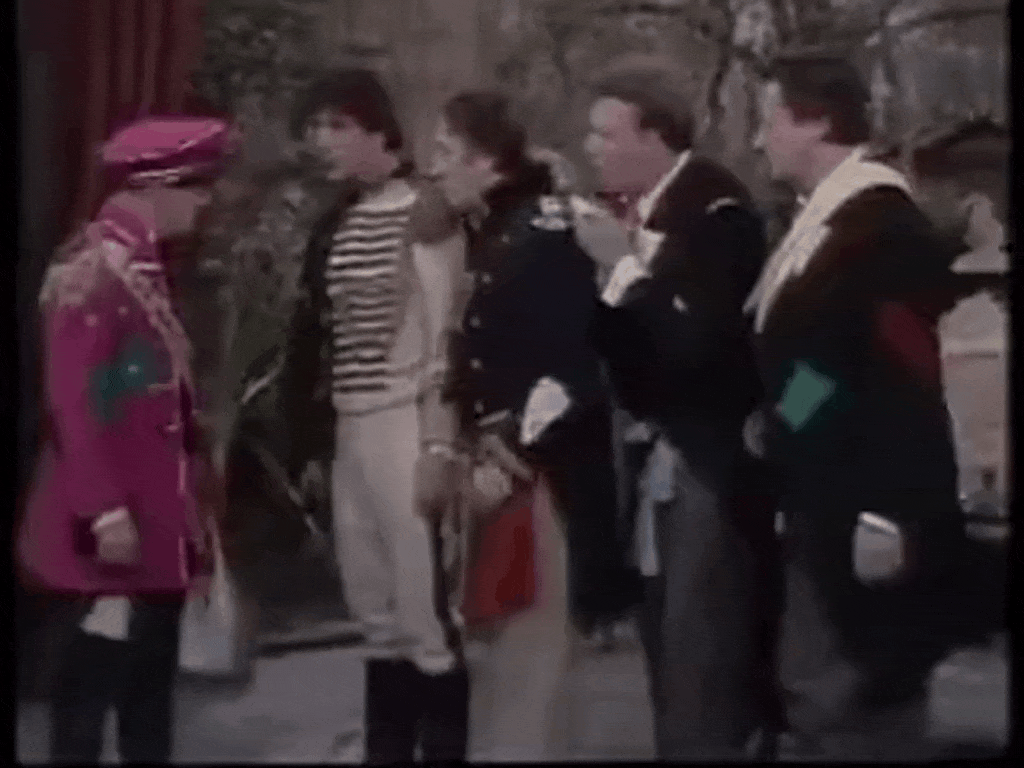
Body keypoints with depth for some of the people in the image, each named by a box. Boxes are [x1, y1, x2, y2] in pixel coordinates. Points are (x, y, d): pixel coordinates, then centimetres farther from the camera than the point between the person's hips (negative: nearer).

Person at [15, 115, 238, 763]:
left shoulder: (144, 266, 12)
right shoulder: (92, 270, -18)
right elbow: (73, 402, -22)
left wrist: (196, 483, 18)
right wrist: (105, 512, -23)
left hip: (159, 513, 9)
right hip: (120, 523, -9)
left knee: (153, 669, 15)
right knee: (98, 670, -1)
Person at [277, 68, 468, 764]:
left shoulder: (425, 212, -8)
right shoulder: (340, 219, 12)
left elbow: (446, 337, -10)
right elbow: (324, 331, 14)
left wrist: (438, 444, -13)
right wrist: (317, 433, 13)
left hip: (404, 425, -6)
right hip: (349, 427, 7)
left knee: (421, 599, -6)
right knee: (373, 603, 11)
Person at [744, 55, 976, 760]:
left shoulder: (883, 220, -16)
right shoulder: (826, 220, 14)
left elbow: (905, 375, -22)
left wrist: (890, 509, -25)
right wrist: (773, 418, 9)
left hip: (865, 509, -10)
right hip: (825, 504, 10)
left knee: (858, 697, -4)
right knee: (819, 690, 15)